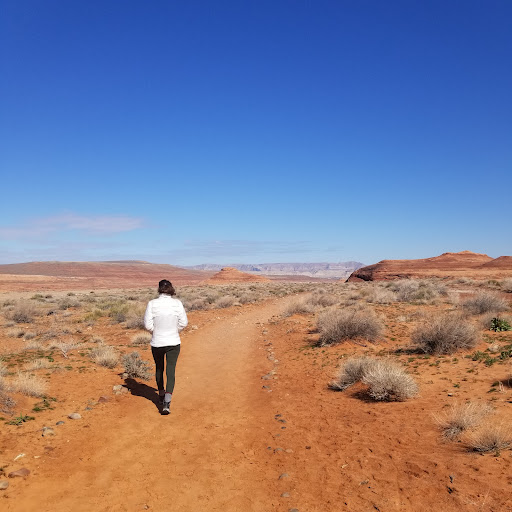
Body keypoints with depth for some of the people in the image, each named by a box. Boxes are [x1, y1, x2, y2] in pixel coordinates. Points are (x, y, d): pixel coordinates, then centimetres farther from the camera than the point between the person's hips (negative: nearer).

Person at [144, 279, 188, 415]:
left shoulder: (152, 303, -10)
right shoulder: (177, 303, -8)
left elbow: (148, 324, -9)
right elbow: (183, 323, -3)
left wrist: (157, 331, 10)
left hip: (157, 343, 1)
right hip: (173, 342, -1)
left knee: (159, 369, 22)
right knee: (171, 371, 2)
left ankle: (161, 396, 40)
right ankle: (167, 403, -10)